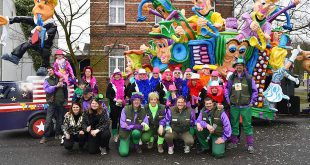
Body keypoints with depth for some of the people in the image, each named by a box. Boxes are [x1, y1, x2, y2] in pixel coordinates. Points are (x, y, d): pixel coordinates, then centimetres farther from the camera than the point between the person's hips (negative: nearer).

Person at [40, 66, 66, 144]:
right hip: (52, 103, -2)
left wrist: (62, 84, 2)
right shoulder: (47, 80, 9)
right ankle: (44, 137, -2)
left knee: (60, 120, 8)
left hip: (60, 103, 3)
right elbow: (47, 89, -8)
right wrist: (56, 86, -9)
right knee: (48, 120, -7)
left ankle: (58, 134, 21)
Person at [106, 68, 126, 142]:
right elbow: (107, 95, -7)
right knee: (114, 120, 2)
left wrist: (122, 100, -1)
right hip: (113, 105, -3)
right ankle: (114, 135, 13)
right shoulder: (111, 84, -2)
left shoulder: (123, 84, 9)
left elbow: (125, 94, 17)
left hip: (121, 105, 3)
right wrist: (115, 100, -16)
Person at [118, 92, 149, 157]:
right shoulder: (126, 109, -8)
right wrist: (134, 126, -26)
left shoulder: (143, 111, -4)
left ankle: (136, 145, -2)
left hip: (136, 131, 1)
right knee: (124, 153, -20)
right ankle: (126, 143, 16)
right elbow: (122, 124, -13)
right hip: (125, 133, -1)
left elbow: (146, 126, -11)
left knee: (136, 132, -35)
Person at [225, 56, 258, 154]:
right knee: (234, 125, 11)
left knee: (247, 125, 1)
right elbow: (227, 89, 14)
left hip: (246, 106, -2)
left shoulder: (249, 78, 0)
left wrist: (252, 102, 0)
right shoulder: (231, 78, 5)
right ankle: (234, 142, 24)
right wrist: (227, 99, 6)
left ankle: (250, 144, 10)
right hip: (234, 106, 2)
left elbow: (254, 91, 5)